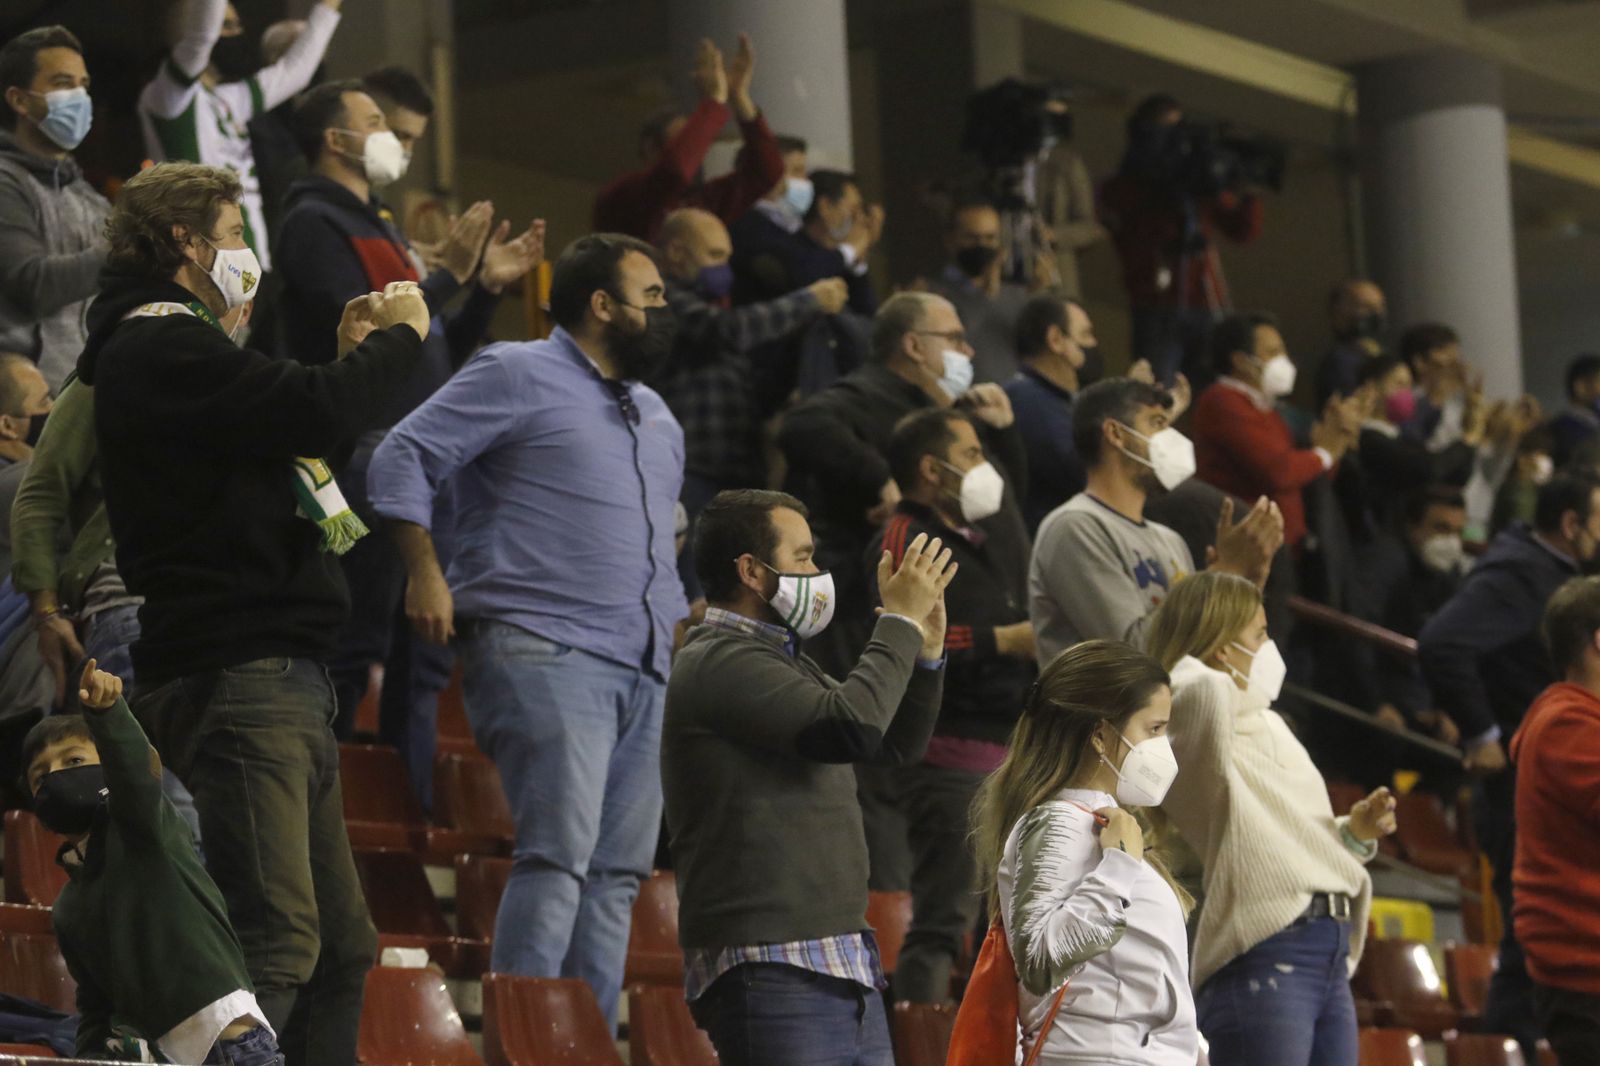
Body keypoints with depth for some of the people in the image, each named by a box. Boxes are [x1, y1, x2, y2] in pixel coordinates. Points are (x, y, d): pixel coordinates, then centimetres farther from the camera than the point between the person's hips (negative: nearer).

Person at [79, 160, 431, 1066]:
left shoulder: (170, 348, 26)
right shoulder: (159, 347, -8)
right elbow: (320, 413, -20)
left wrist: (356, 356, 22)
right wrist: (398, 339, -3)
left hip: (282, 683, 11)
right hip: (234, 678, -11)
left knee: (338, 947, 11)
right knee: (274, 939, -19)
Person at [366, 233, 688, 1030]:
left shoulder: (657, 420, 26)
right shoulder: (519, 377, 0)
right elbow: (403, 457, -5)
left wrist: (682, 634, 22)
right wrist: (424, 572, -13)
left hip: (643, 675, 8)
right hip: (545, 653, -8)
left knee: (617, 871, 3)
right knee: (559, 852, -19)